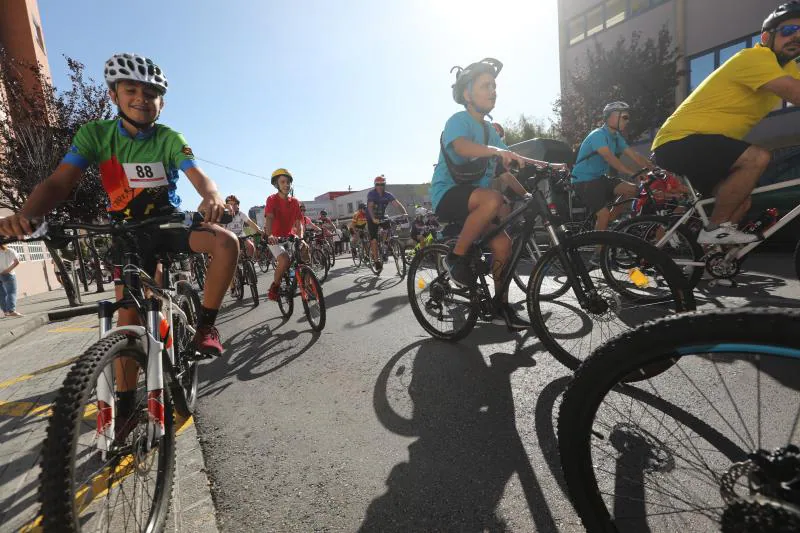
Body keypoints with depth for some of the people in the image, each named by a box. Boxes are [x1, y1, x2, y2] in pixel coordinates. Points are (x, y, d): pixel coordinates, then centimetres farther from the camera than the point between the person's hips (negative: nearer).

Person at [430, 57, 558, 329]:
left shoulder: (488, 129, 17)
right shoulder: (459, 120, -10)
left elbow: (510, 160, 15)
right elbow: (462, 146, -33)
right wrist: (498, 150, -48)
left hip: (473, 195, 8)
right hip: (447, 194, -7)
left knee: (502, 243, -7)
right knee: (493, 199, -36)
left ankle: (502, 305, 8)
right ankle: (456, 257, -20)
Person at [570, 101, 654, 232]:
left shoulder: (617, 137, 9)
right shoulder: (598, 135, -17)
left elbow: (635, 156, 3)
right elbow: (609, 158, -32)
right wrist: (633, 173, -38)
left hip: (599, 178, 9)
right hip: (584, 181, -9)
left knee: (632, 190, -4)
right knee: (604, 214, -17)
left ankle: (608, 223, 7)